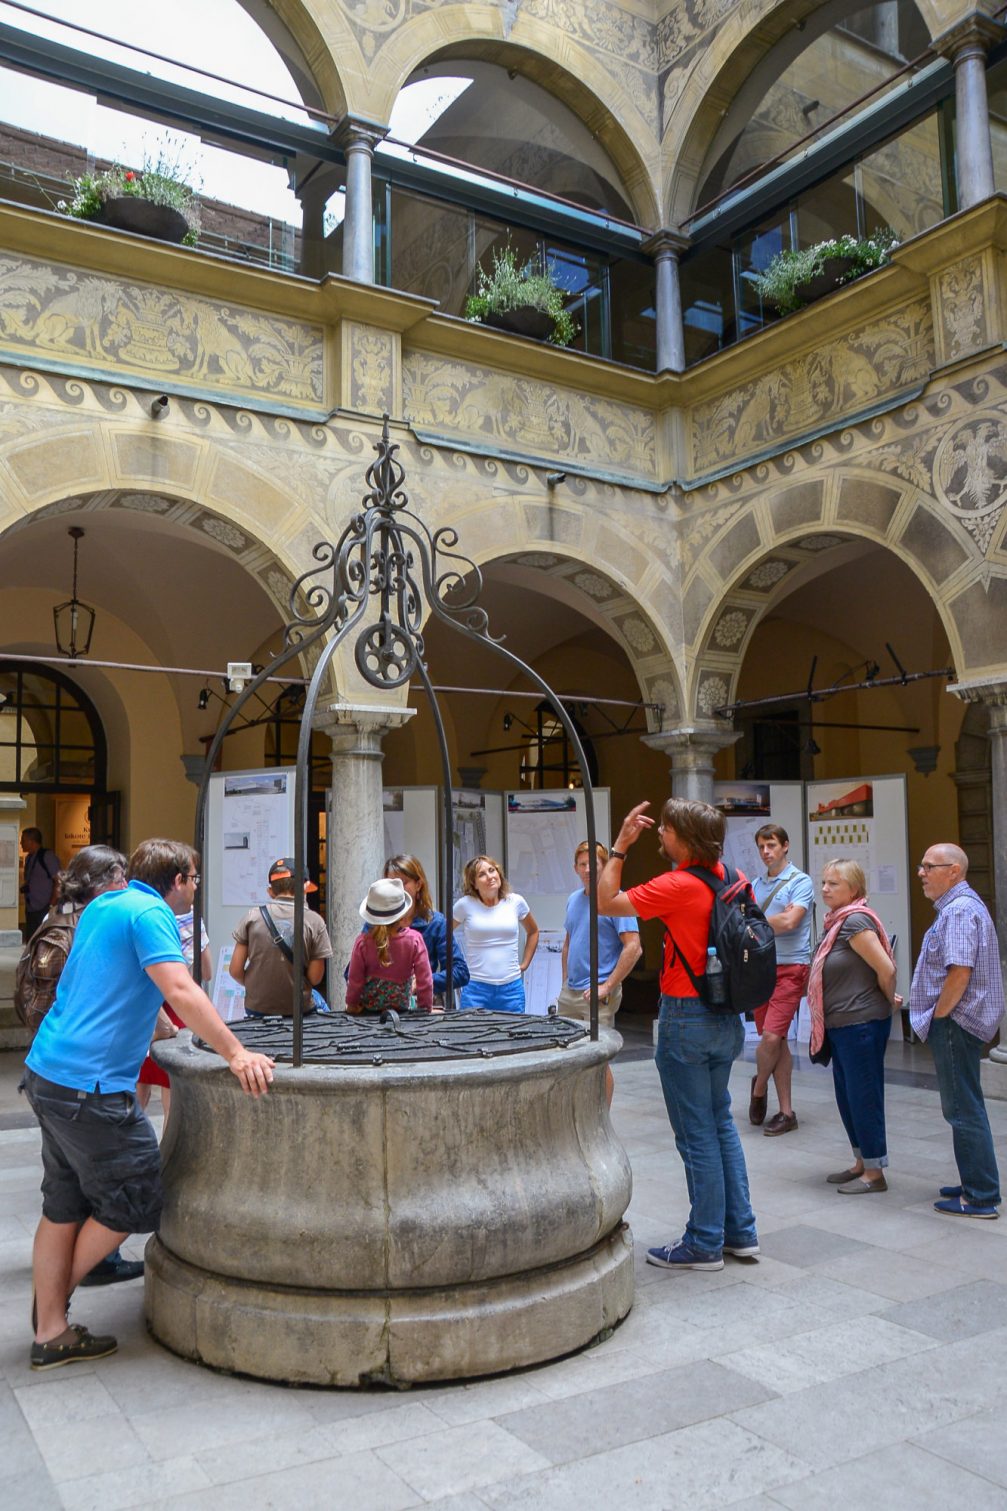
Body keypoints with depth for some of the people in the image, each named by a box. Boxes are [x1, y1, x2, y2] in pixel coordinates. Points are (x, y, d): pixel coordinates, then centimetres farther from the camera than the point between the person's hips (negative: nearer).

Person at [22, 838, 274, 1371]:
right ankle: (57, 1296, 21)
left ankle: (50, 1333, 24)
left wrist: (169, 1030, 36)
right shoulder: (149, 914, -14)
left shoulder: (103, 905, 16)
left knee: (64, 1207, 16)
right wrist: (236, 1054, -26)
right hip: (90, 1086, -10)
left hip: (47, 1072, 10)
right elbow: (180, 991, -26)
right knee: (134, 1203, 6)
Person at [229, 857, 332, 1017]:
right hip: (299, 1010, -2)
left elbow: (235, 970, -1)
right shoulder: (314, 921, -6)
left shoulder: (253, 916, -3)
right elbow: (315, 978, -6)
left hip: (257, 1010, 2)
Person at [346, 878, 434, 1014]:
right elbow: (424, 979, -11)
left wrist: (351, 1005, 11)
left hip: (367, 1010, 1)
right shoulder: (414, 940, -15)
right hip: (401, 1010, -1)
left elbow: (354, 979, -6)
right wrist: (426, 1008, 3)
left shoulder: (362, 942, -14)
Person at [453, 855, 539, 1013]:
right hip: (476, 987, -2)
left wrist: (524, 964, 13)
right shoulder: (465, 904, -3)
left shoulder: (516, 902, 4)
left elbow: (532, 932, 21)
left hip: (512, 988, 2)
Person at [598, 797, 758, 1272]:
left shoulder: (678, 886, -21)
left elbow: (607, 903, -15)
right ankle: (740, 1231, 25)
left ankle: (705, 1244, 13)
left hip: (687, 1017, -8)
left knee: (697, 1134, 2)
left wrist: (620, 845, -9)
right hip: (726, 1017, 8)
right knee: (721, 1123, 18)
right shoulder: (728, 879, 1)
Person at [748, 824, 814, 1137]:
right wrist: (777, 918, -8)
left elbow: (789, 922, -16)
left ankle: (759, 1086, 14)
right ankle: (786, 1111, 15)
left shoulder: (800, 882, -4)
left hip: (790, 968, -6)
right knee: (775, 1041, 8)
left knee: (772, 1037, -13)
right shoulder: (757, 884, 15)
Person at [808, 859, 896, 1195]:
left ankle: (874, 1174, 11)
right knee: (847, 1097, 17)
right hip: (842, 1025, 10)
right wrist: (886, 1000, 14)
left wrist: (889, 1002, -5)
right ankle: (861, 1163, 29)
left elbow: (886, 969, -20)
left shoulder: (856, 922, -18)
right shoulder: (837, 921, 12)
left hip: (861, 1024, -10)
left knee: (863, 1097, 0)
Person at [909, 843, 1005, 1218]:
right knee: (965, 1108, 18)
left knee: (964, 1110, -3)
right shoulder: (959, 906, 15)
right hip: (959, 1021, 11)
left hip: (955, 1021, -11)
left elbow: (959, 974, -26)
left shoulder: (960, 910, -19)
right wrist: (936, 1018, 17)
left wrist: (937, 1016, -16)